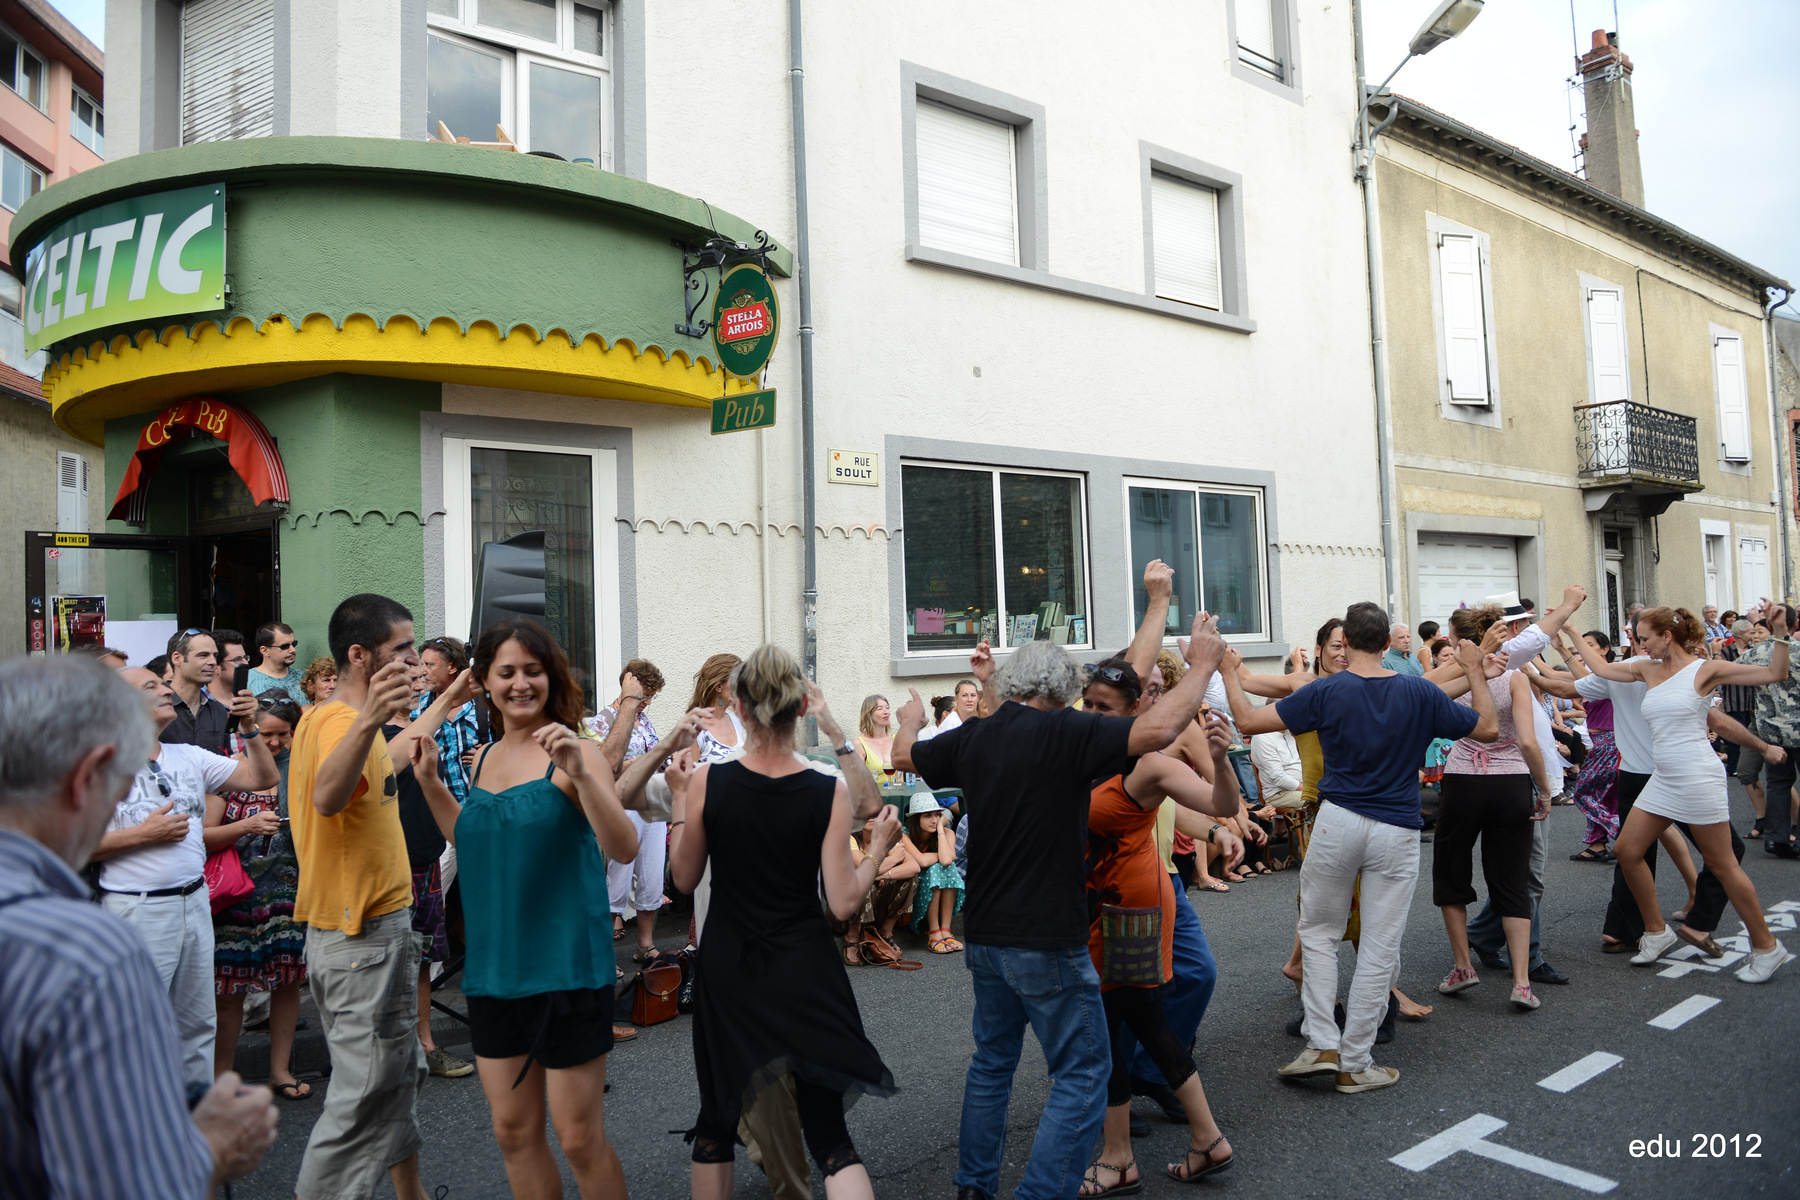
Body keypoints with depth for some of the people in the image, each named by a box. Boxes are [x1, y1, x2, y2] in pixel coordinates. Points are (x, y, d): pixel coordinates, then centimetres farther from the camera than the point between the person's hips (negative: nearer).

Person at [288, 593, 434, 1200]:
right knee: (367, 1093, -1)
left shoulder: (319, 717, 10)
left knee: (397, 1075, 20)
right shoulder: (341, 723, -22)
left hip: (342, 931, 11)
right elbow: (326, 798, -45)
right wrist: (370, 720, -60)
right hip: (368, 933, -11)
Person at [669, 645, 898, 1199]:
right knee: (828, 1131, 7)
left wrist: (679, 801, 10)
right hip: (804, 972, -1)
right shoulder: (829, 793, -14)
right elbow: (843, 902, -12)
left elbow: (684, 878, 1)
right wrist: (878, 848, 3)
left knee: (717, 1118, 22)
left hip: (725, 971, 1)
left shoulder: (705, 783, -13)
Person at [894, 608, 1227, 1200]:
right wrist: (1202, 665, -12)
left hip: (985, 934, 7)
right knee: (1082, 1072, 6)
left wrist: (912, 720, 41)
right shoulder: (1064, 731, -17)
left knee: (992, 1060, 22)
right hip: (1047, 939, -7)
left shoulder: (973, 737, 2)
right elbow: (1158, 729, -26)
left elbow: (904, 755, 20)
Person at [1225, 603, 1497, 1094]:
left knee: (1318, 932, 17)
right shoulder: (1420, 693, -1)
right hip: (1397, 832, 1)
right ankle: (1354, 1063, 14)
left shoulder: (1325, 691, -6)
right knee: (1379, 948, 7)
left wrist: (1228, 671, 7)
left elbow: (1248, 720, -8)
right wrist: (1474, 670, 22)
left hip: (1338, 822, -1)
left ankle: (1322, 1043, 9)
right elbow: (1488, 727, 11)